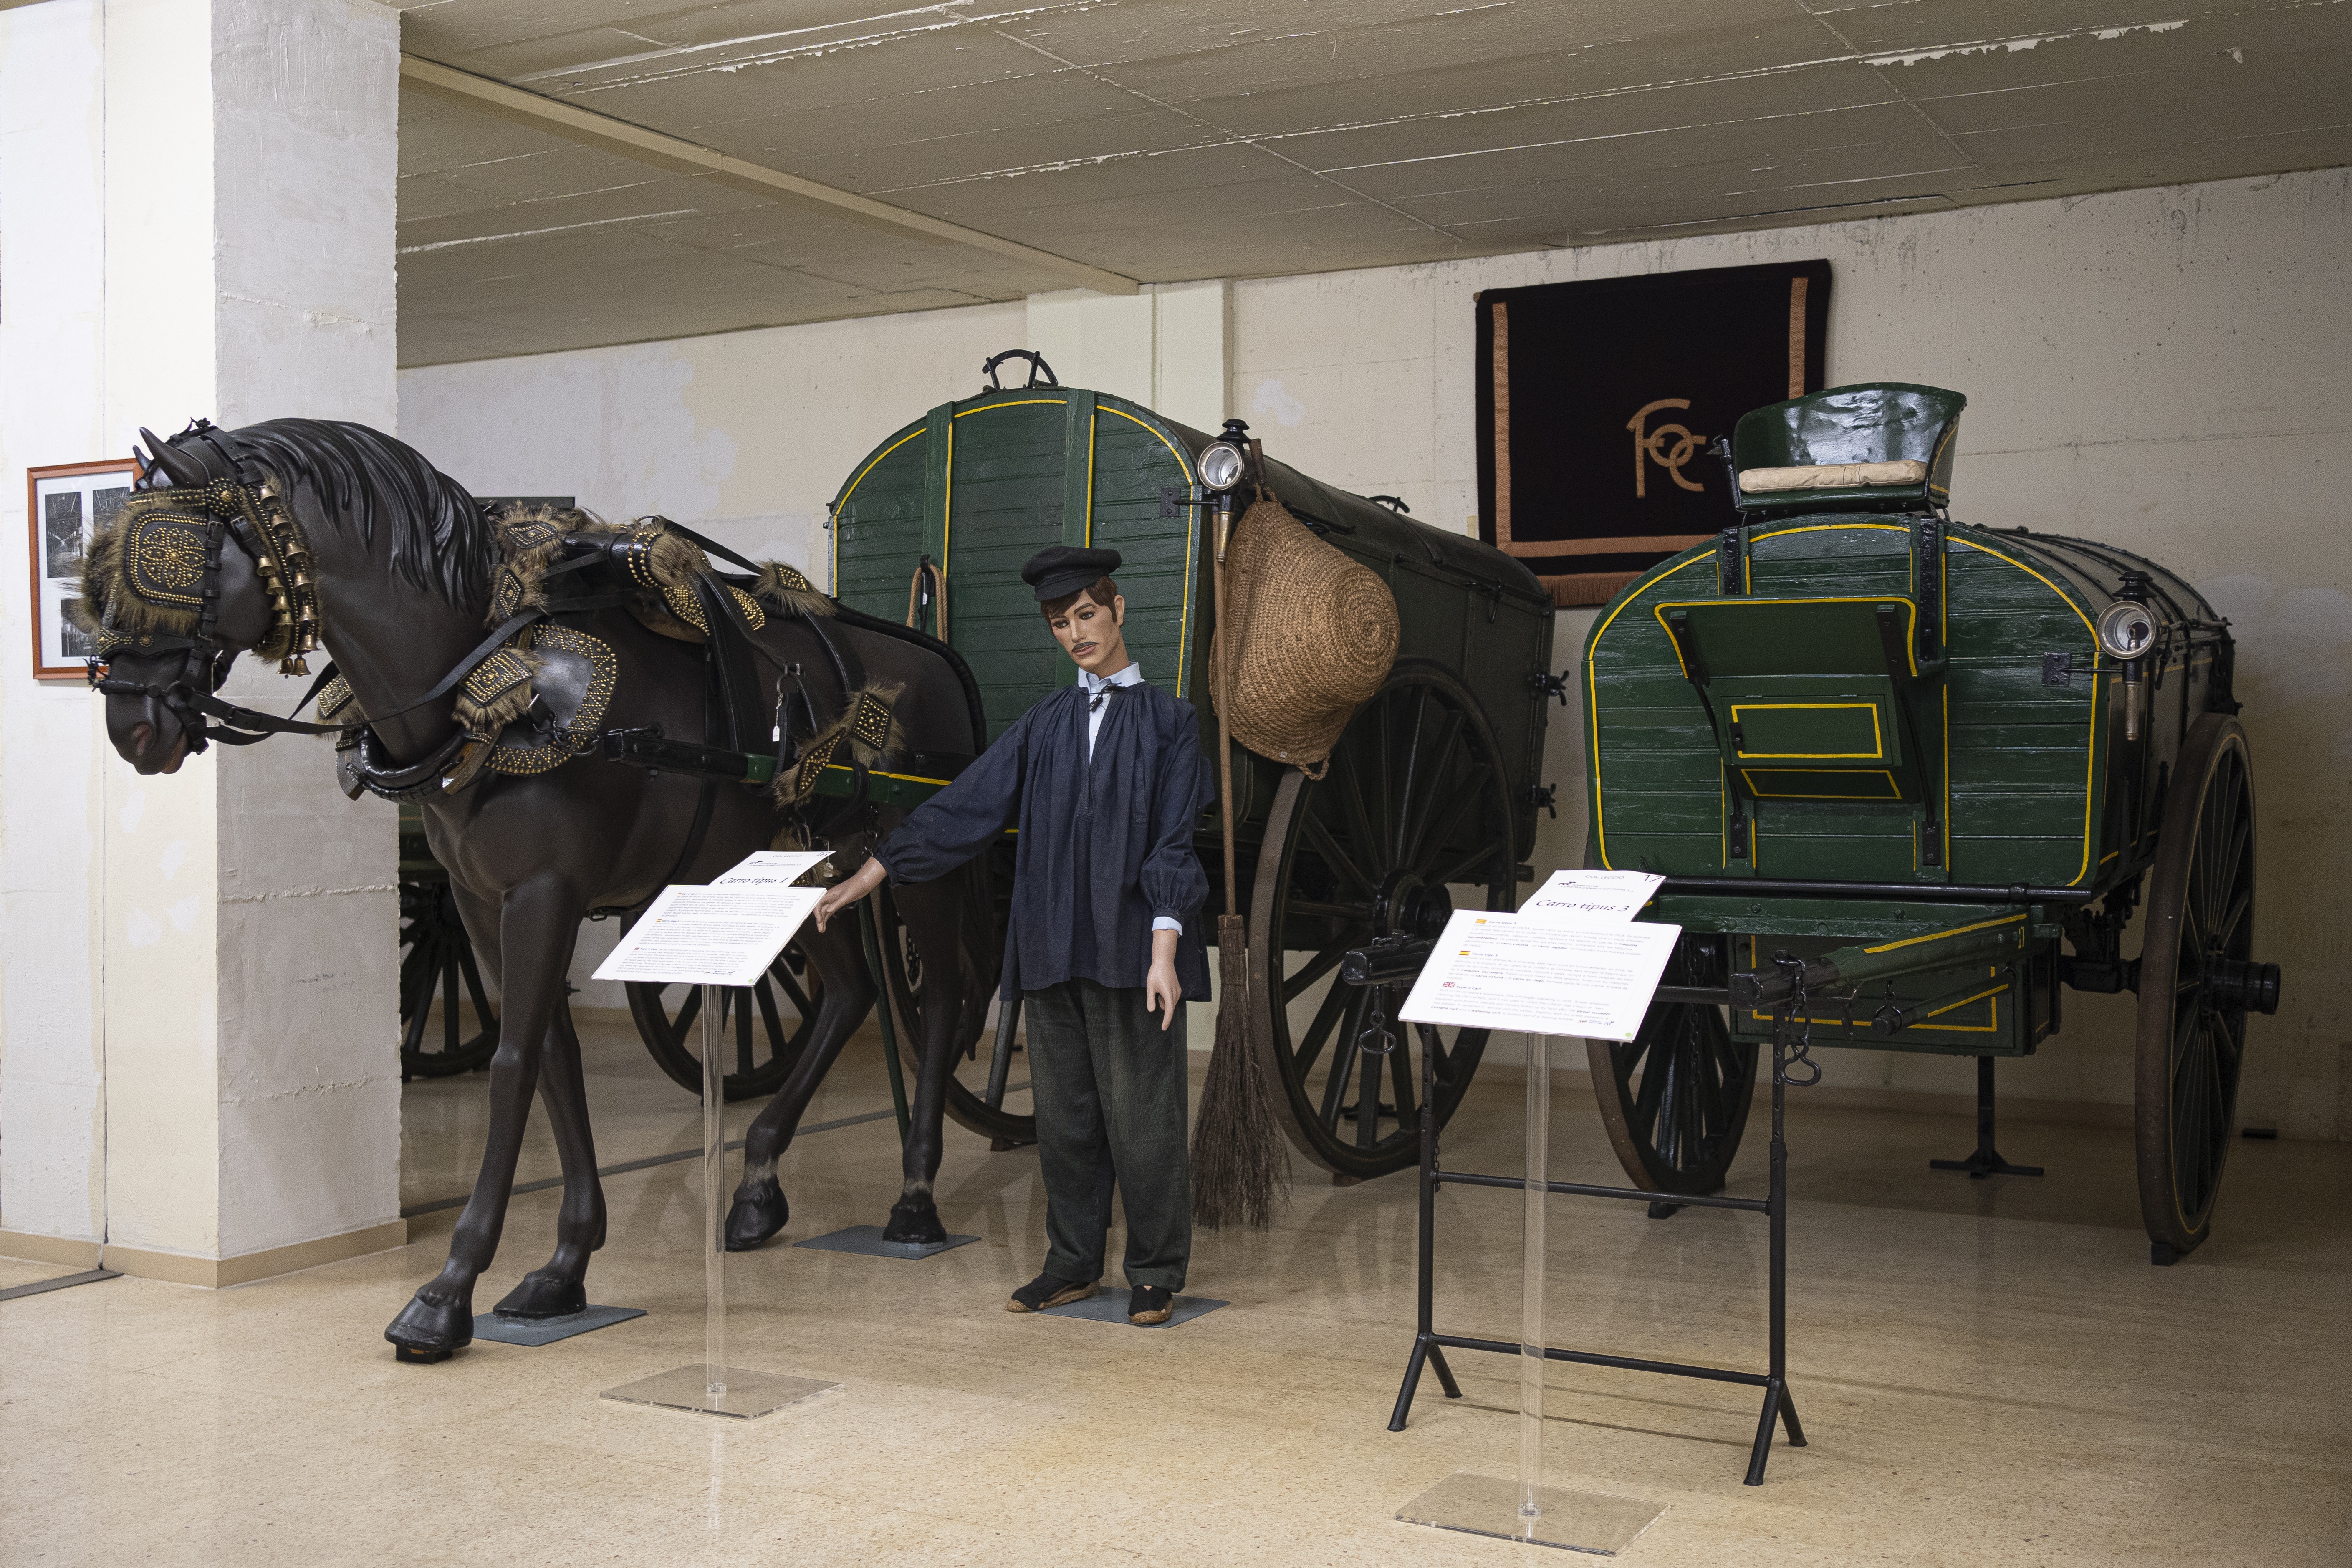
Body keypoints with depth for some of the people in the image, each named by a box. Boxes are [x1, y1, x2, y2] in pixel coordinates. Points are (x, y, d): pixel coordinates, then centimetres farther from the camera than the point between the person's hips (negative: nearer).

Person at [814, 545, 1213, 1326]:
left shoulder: (1166, 721, 0)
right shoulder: (1042, 725, 12)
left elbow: (1174, 844, -6)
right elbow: (964, 807, 9)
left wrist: (1164, 951, -16)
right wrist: (869, 874, 3)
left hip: (1131, 954, -4)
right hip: (1053, 952, 4)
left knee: (1141, 1116, 0)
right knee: (1063, 1114, 10)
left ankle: (1156, 1273, 12)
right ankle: (1074, 1264, 22)